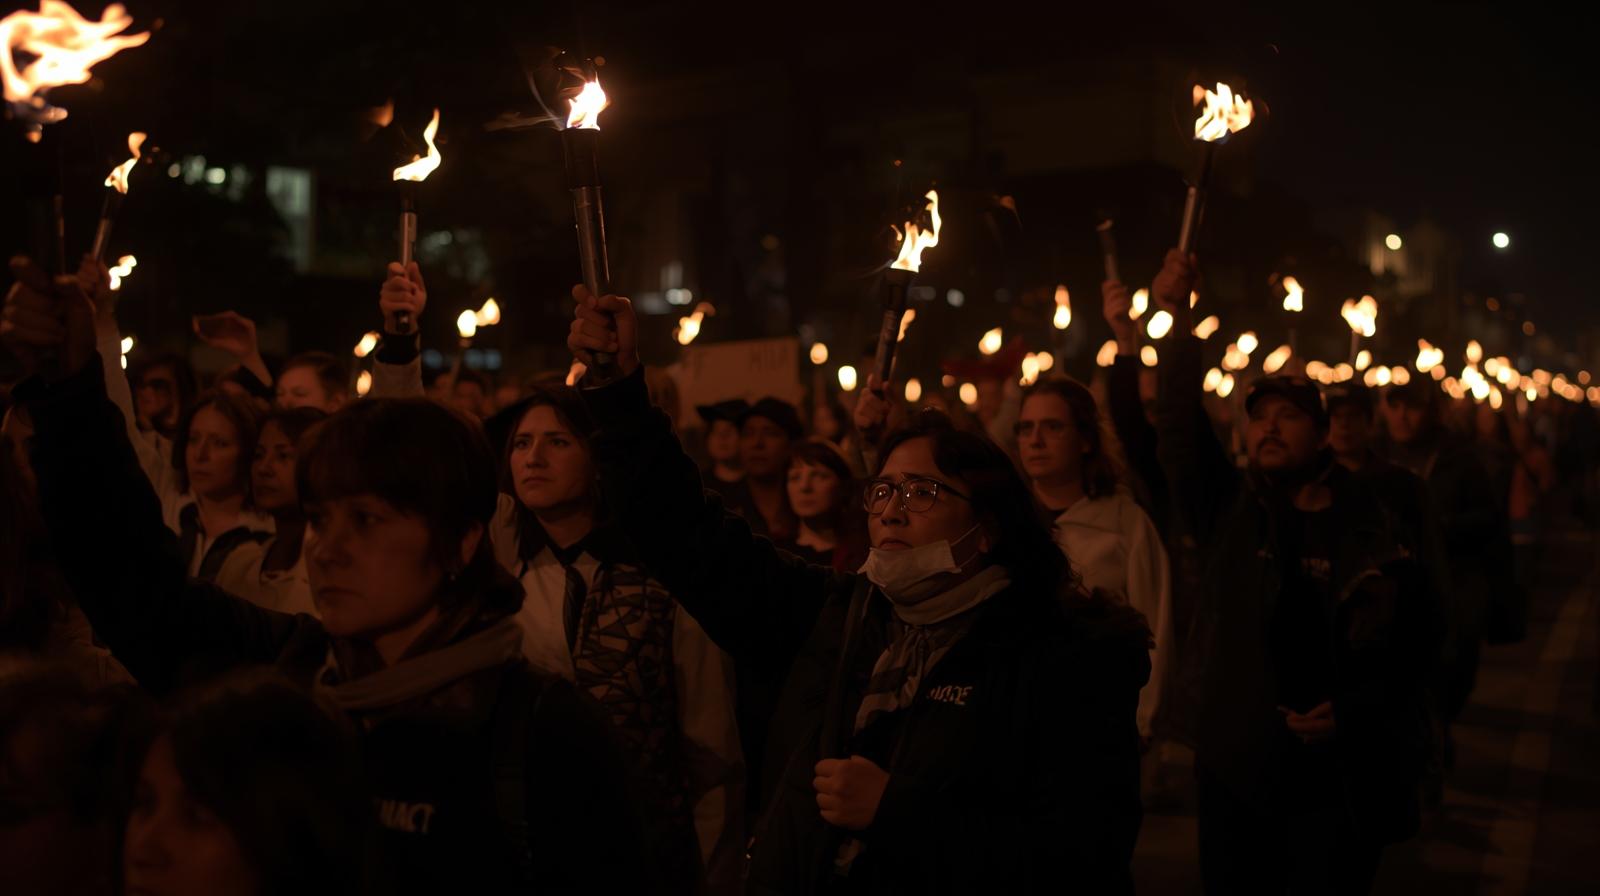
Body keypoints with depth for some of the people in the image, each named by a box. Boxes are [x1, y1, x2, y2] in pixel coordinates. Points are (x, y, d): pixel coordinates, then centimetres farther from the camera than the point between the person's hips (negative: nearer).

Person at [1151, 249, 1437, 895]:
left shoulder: (1370, 528, -1)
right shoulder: (1230, 508, 0)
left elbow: (1411, 649, 4)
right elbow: (1180, 430, -15)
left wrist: (1352, 709, -11)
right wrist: (1178, 323, -25)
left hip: (1339, 777, -1)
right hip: (1235, 768, 1)